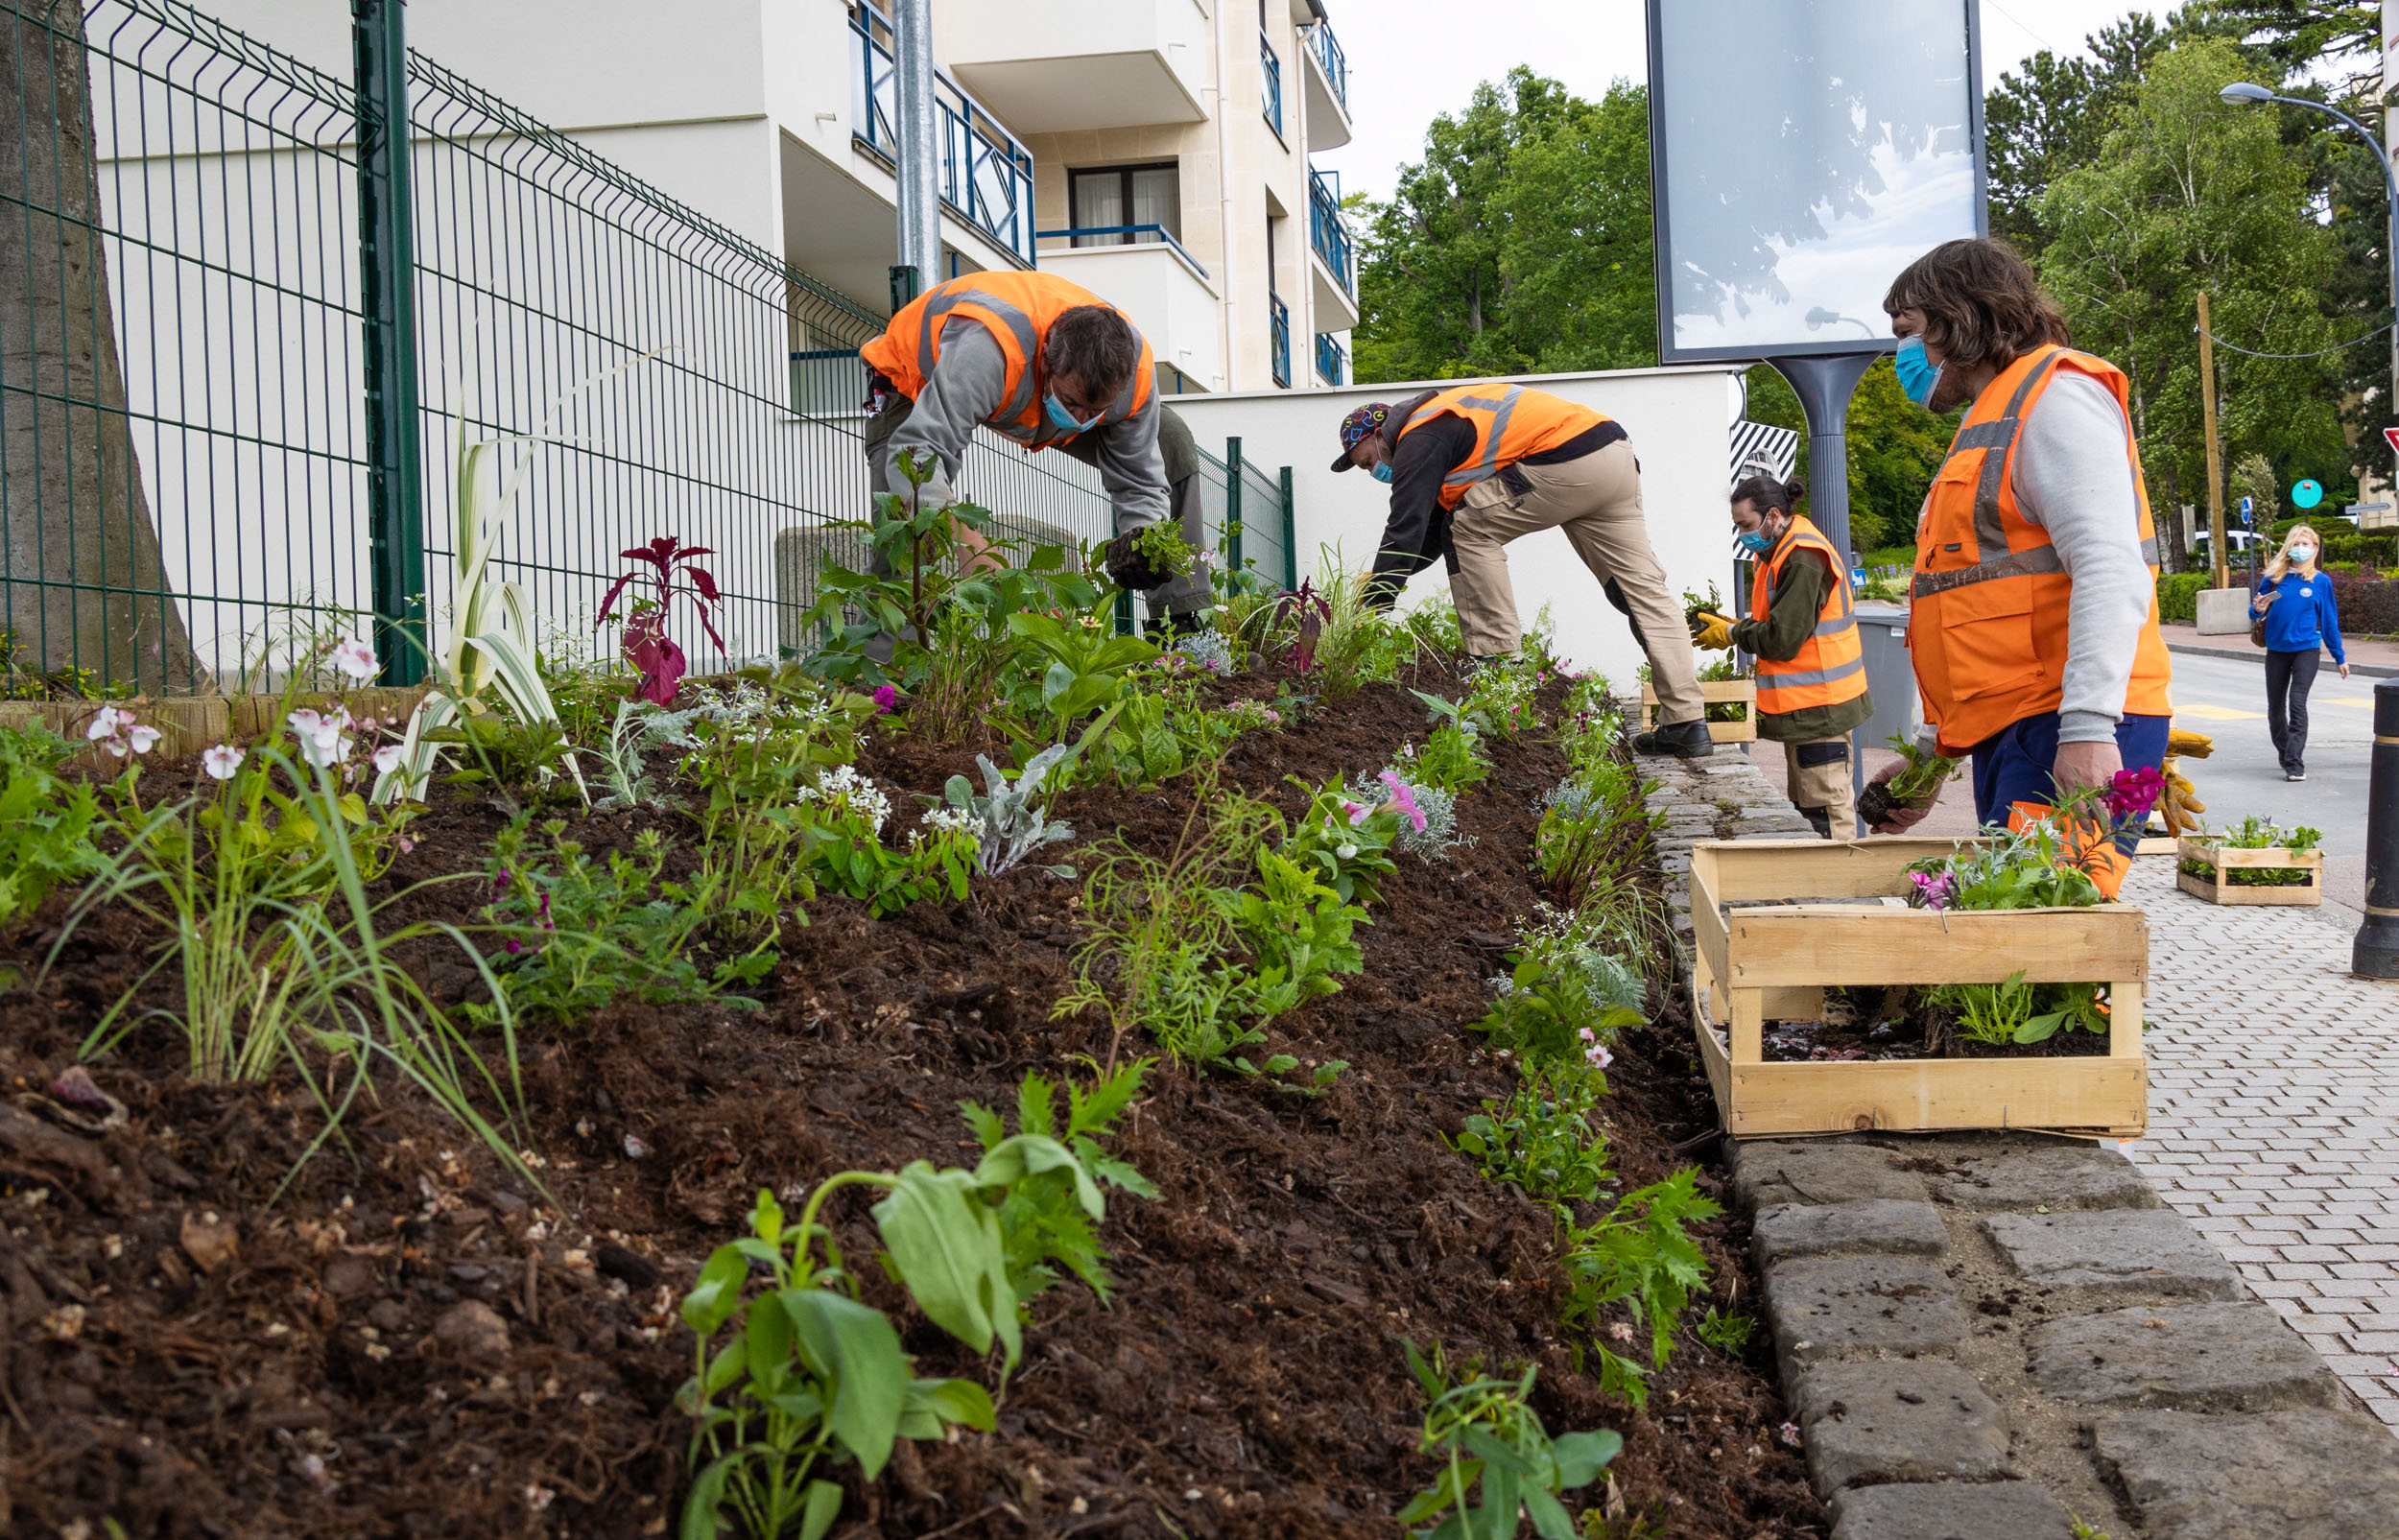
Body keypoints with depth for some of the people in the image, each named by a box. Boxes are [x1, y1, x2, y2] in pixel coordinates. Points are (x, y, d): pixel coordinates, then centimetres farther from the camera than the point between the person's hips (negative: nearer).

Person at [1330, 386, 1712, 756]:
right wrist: (1378, 576, 22)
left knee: (1469, 530, 2)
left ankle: (1496, 656, 0)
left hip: (1567, 465, -10)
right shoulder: (1443, 426, 27)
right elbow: (1432, 525, 31)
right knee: (1643, 588, 6)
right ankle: (1687, 722, 4)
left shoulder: (1418, 442, -2)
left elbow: (1404, 532, -8)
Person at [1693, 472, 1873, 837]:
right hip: (1804, 707, 11)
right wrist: (1735, 626, 5)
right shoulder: (1779, 553, 15)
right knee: (1804, 804, 15)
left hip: (1819, 707, -11)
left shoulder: (1803, 560, -19)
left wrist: (1731, 635, -9)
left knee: (1824, 806, -8)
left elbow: (1784, 637, -22)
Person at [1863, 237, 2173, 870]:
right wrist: (1931, 754, 26)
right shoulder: (1990, 424, 27)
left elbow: (2111, 571, -19)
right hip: (2009, 735, 10)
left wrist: (2087, 726, -28)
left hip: (2068, 736, -10)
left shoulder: (2056, 396, -5)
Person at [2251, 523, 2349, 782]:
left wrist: (2340, 657, 11)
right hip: (2276, 649, 3)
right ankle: (2284, 751, 35)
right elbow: (2255, 612, 8)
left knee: (2297, 703, -15)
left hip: (2307, 649, -3)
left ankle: (2295, 764, -17)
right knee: (2275, 707, 11)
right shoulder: (2274, 578, 2)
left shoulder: (2321, 581, 0)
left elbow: (2329, 620, 7)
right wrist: (2258, 610, -16)